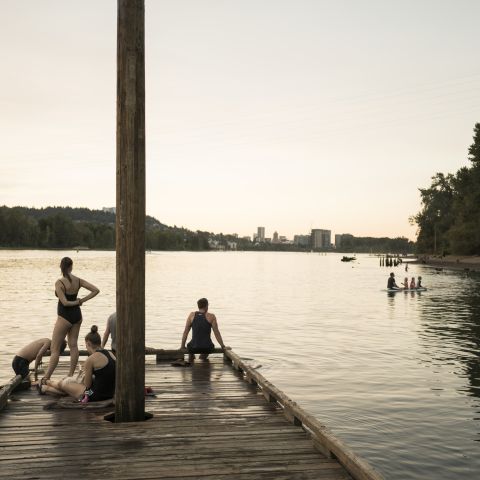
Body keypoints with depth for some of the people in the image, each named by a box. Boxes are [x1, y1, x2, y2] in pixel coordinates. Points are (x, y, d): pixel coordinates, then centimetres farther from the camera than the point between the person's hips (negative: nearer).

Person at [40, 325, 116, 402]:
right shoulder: (110, 354, 6)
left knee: (62, 384, 20)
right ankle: (45, 388, 50)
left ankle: (48, 382, 53)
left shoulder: (91, 359, -16)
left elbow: (87, 385, -9)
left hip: (95, 396, -7)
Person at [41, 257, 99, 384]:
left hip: (64, 317, -6)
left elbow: (64, 302, -20)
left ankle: (46, 379, 2)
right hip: (77, 315, 6)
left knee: (54, 349, 0)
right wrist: (82, 300, -1)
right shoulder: (78, 281, -1)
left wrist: (77, 302, -3)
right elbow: (96, 290, -1)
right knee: (73, 345, 13)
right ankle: (71, 375, 18)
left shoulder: (59, 282, -17)